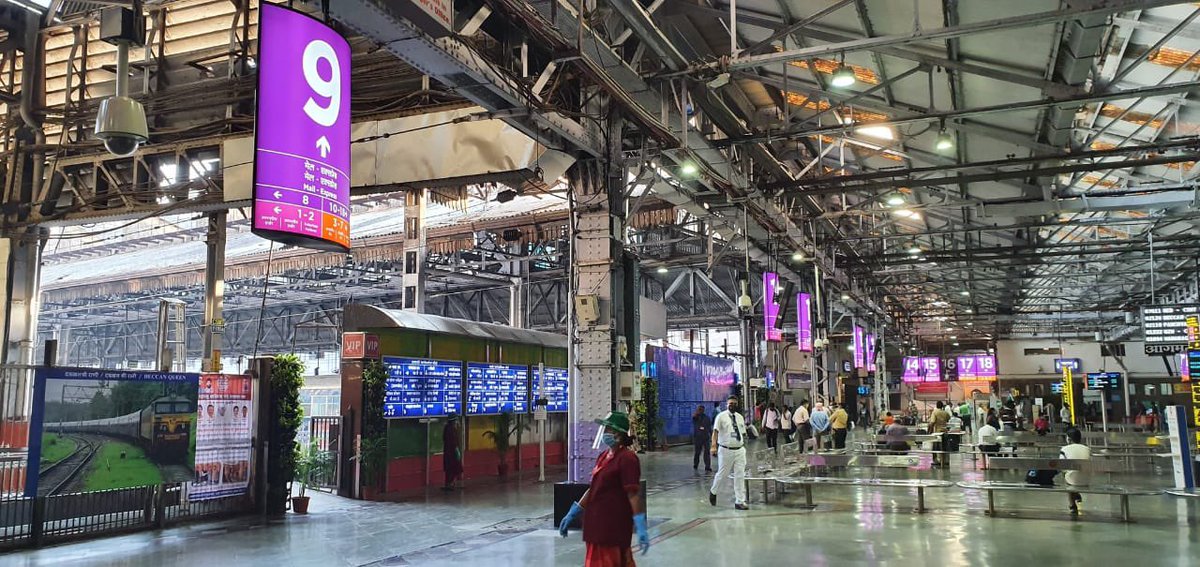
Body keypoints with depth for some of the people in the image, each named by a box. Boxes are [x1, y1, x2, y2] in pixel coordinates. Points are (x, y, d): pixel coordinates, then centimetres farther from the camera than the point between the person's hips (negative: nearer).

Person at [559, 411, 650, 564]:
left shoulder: (627, 458, -14)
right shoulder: (603, 457, 12)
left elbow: (634, 494, -18)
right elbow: (593, 489, 18)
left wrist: (641, 529, -21)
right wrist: (571, 514, 19)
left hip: (614, 528, -8)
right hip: (597, 525, 8)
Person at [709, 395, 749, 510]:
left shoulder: (740, 417, 12)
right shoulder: (721, 416, -5)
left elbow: (743, 433, 18)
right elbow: (715, 431, -13)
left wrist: (743, 447, 14)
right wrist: (714, 446, -25)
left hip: (740, 450, 5)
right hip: (726, 450, -5)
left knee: (740, 476, 3)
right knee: (722, 474, 5)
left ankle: (740, 501, 8)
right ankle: (713, 491, 33)